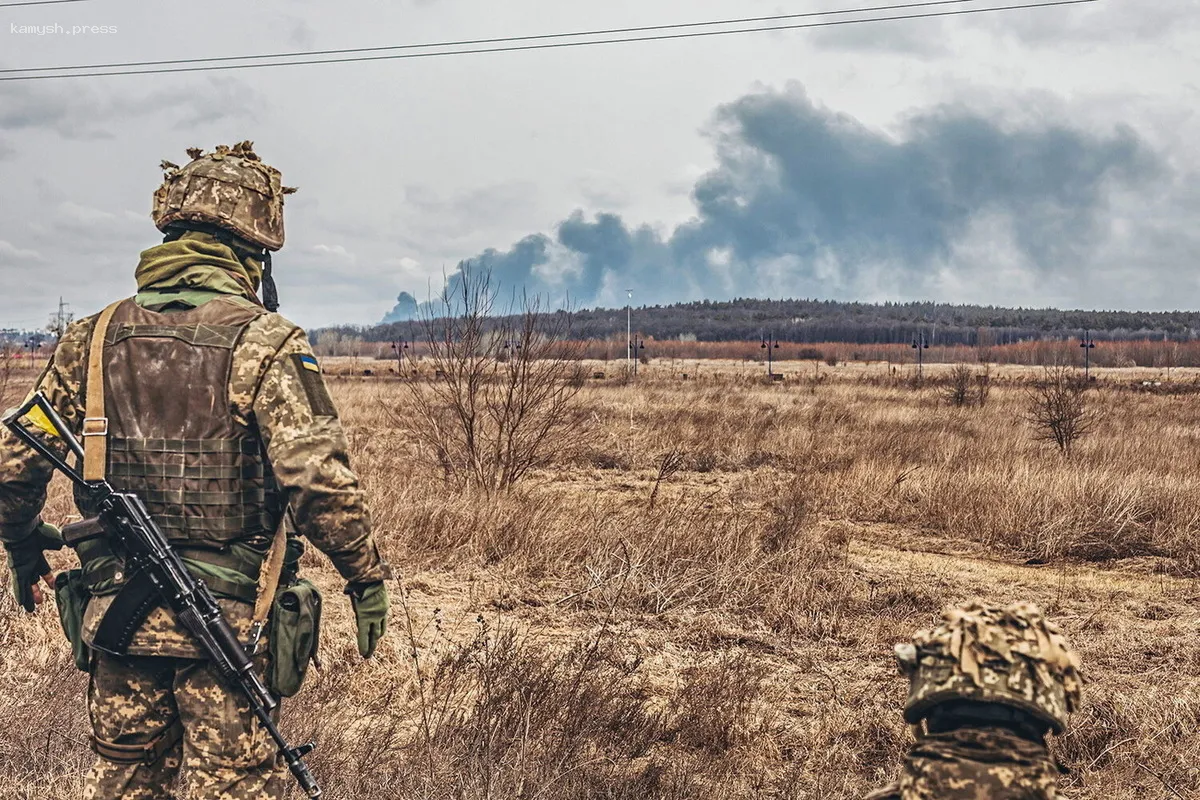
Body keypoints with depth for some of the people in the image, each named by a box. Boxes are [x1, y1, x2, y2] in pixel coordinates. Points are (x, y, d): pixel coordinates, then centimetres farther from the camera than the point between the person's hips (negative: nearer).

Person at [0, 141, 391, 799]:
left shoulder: (93, 338, 3)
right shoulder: (261, 341, -13)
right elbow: (319, 479, -20)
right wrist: (366, 576, -8)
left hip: (113, 615, 5)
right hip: (228, 622, -4)